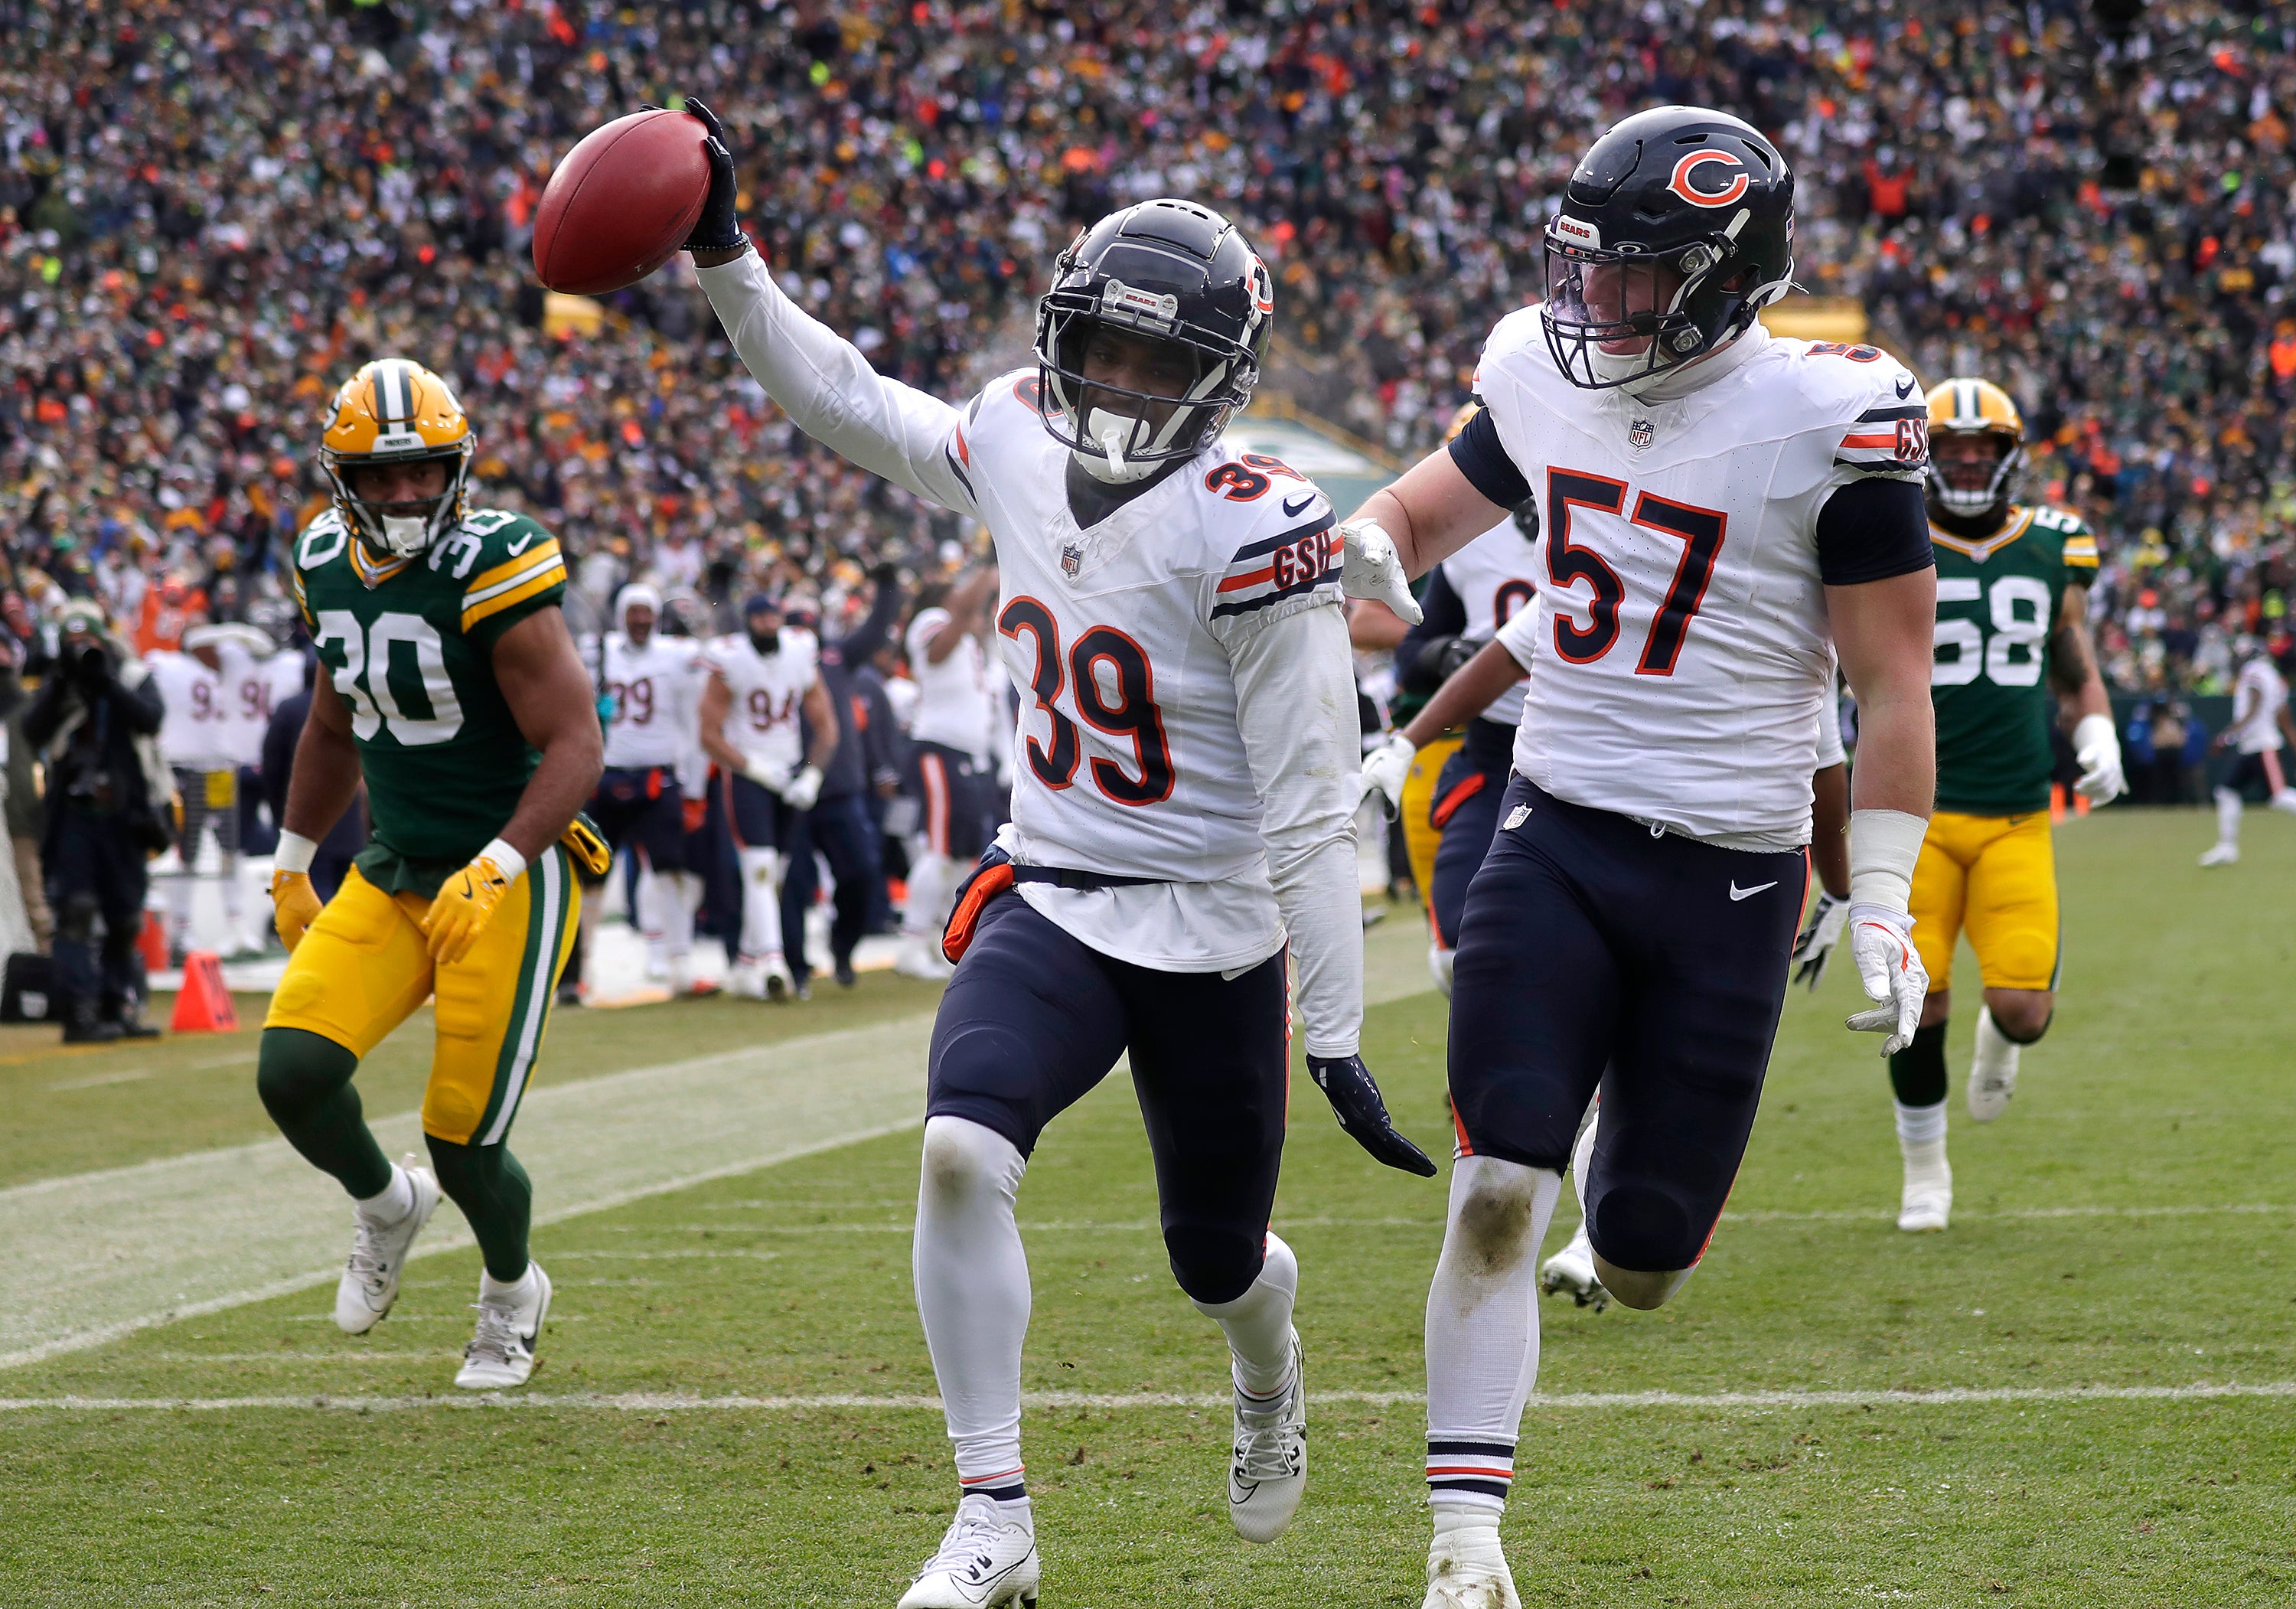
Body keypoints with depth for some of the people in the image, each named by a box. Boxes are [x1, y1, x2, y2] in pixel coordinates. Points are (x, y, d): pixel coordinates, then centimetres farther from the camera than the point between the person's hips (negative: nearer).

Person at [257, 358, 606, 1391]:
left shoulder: (492, 573, -18)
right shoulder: (331, 571, 4)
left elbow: (574, 747, -21)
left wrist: (494, 870, -33)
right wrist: (291, 862, 24)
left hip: (507, 880, -6)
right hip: (393, 874, 6)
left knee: (465, 1147, -5)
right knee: (292, 1071, -14)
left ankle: (513, 1293, 29)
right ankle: (384, 1207, 19)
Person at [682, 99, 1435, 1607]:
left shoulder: (1249, 529, -21)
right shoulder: (1018, 442, -4)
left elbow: (1309, 806, -18)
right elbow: (851, 404, 16)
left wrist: (1338, 1037, -18)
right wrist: (728, 262, 7)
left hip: (1214, 932, -4)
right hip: (1051, 901, 4)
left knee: (1220, 1264, 14)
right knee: (962, 1153, -24)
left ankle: (1269, 1371, 54)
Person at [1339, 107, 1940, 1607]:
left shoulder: (1827, 424, -11)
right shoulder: (1549, 377, 4)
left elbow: (1894, 684, -6)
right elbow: (1417, 514, 22)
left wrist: (1883, 900, -11)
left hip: (1728, 878, -3)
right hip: (1557, 837, 3)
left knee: (1641, 1258, 4)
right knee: (1496, 1191, -12)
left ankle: (1651, 1138, 42)